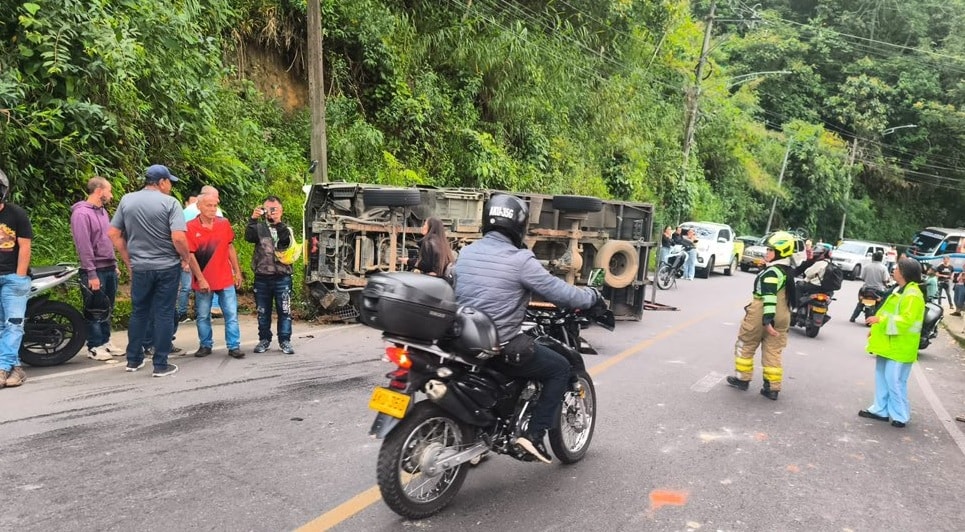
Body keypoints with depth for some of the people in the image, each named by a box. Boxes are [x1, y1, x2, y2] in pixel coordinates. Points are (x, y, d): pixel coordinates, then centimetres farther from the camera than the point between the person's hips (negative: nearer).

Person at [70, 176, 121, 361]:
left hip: (109, 269, 8)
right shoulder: (81, 214, -13)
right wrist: (91, 274, -20)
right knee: (95, 310, 0)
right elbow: (83, 247, -18)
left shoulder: (103, 211, 13)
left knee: (107, 309, 13)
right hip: (95, 270, -8)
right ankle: (94, 347, 7)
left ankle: (105, 342, 22)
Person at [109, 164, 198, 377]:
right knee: (164, 314, 2)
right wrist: (186, 257, -4)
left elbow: (113, 234, 7)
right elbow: (178, 237, -21)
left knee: (138, 312, 18)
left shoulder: (127, 200, 4)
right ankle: (161, 364, 7)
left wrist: (128, 260, 15)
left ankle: (133, 360, 27)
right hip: (167, 267, -4)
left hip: (139, 267, 4)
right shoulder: (170, 203, -11)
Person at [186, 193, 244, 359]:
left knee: (231, 314, 2)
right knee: (202, 316, 11)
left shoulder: (224, 224, 1)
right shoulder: (190, 227, -9)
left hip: (225, 279, 2)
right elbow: (190, 255, -8)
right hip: (202, 281, -2)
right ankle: (205, 345, 25)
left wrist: (237, 271, 9)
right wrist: (200, 279, -11)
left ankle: (234, 346, 9)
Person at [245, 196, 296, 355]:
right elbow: (249, 237, -13)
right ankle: (264, 339, 22)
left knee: (284, 311, 2)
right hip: (261, 277, 1)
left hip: (282, 277, -1)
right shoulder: (259, 228, 7)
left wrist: (278, 222, -26)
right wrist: (253, 219, -25)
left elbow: (287, 241, -15)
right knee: (263, 312, 10)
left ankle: (285, 341, 10)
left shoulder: (286, 229, 6)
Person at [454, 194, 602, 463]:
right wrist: (593, 296, 10)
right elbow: (560, 292, -11)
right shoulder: (520, 260, -15)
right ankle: (533, 435, 6)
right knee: (560, 369, 12)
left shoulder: (466, 253, 6)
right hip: (501, 348, -7)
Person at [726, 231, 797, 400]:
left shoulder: (771, 272, -19)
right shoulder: (789, 272, 10)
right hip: (781, 317, 8)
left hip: (761, 316, -8)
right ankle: (773, 388, 10)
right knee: (773, 352, 10)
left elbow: (770, 297, -28)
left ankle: (743, 378, 19)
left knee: (745, 346, 11)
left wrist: (767, 320, -33)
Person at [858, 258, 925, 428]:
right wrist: (875, 329, 18)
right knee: (882, 378, 14)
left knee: (894, 381, -4)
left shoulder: (912, 295, -18)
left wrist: (880, 320, -27)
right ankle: (880, 409, 23)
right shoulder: (901, 290, 14)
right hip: (888, 344, 10)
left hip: (899, 347, -10)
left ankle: (900, 416, 7)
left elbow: (906, 320, -26)